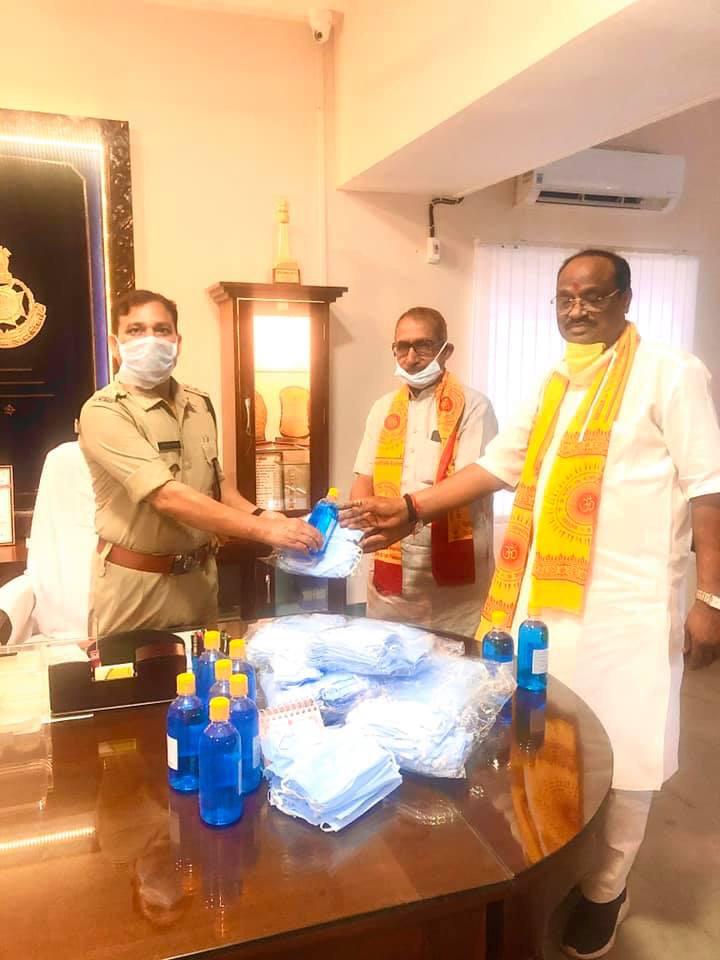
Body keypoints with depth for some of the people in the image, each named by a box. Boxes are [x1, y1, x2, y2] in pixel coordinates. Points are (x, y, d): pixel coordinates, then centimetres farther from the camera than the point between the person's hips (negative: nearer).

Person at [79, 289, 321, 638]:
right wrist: (266, 530, -29)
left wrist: (259, 514, -3)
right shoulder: (103, 412, -17)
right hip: (135, 586, -6)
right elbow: (167, 497, -27)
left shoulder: (199, 405, 4)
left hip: (199, 578, 6)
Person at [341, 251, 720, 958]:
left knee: (617, 752, 7)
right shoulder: (554, 385, 14)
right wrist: (412, 509, 5)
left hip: (626, 603, -5)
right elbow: (496, 465, 13)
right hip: (545, 595, 6)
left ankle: (603, 892, 30)